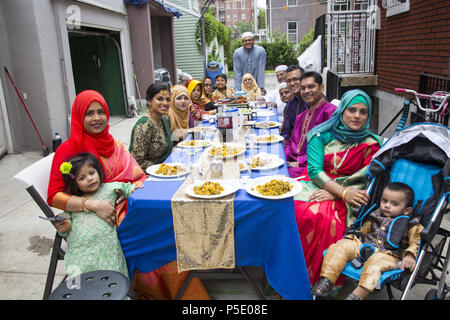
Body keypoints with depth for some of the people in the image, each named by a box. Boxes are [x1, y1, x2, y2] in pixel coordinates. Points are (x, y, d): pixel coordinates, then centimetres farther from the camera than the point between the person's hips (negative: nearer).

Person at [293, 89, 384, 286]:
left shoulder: (371, 144, 2)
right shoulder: (322, 134, 1)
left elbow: (364, 181, -3)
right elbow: (314, 170, -7)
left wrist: (333, 194, -17)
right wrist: (343, 192, -20)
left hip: (342, 196, -1)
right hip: (314, 184, 1)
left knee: (330, 220, -32)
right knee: (302, 212, -30)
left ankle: (323, 282, -11)